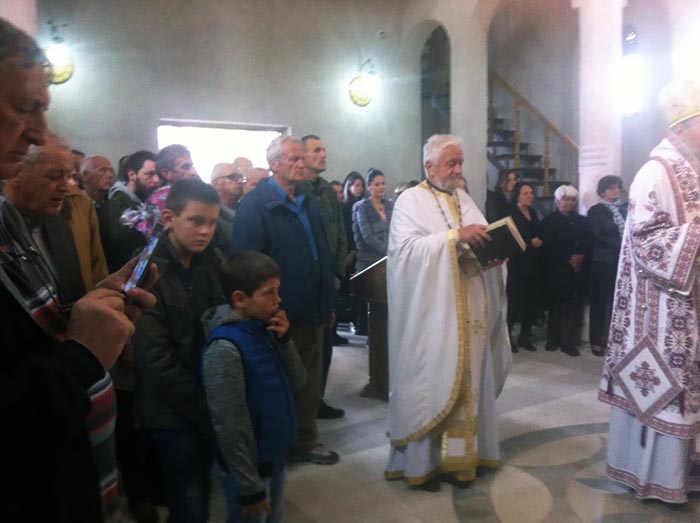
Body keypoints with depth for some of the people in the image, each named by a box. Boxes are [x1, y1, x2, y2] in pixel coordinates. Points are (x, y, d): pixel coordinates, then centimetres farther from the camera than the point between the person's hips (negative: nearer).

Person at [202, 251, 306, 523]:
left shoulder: (264, 327, -2)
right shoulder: (225, 349, -26)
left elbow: (296, 384, 2)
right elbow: (230, 427, -23)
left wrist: (285, 341, -13)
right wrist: (249, 486, -17)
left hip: (275, 457, 8)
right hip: (249, 466, -7)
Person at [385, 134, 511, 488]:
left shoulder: (465, 200, 17)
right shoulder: (410, 201, -4)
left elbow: (482, 243, 17)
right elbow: (406, 248, -18)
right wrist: (455, 236, -24)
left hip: (471, 308, 7)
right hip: (432, 311, -6)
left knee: (468, 378, 10)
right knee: (432, 381, -2)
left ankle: (464, 451, 22)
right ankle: (424, 459, 10)